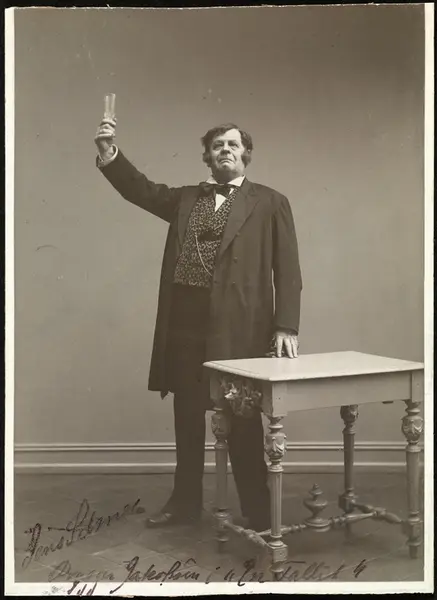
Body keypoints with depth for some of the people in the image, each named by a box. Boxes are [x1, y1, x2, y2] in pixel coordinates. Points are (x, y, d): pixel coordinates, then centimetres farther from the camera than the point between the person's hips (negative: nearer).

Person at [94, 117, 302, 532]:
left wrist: (285, 327, -10)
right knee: (187, 416, 13)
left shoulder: (270, 203, 4)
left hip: (237, 325, -4)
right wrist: (108, 152, -14)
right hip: (185, 320, 4)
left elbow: (287, 270, -1)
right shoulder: (185, 199, 16)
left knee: (242, 419, 4)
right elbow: (141, 189, 3)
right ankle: (186, 502, 28)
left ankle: (257, 512, 18)